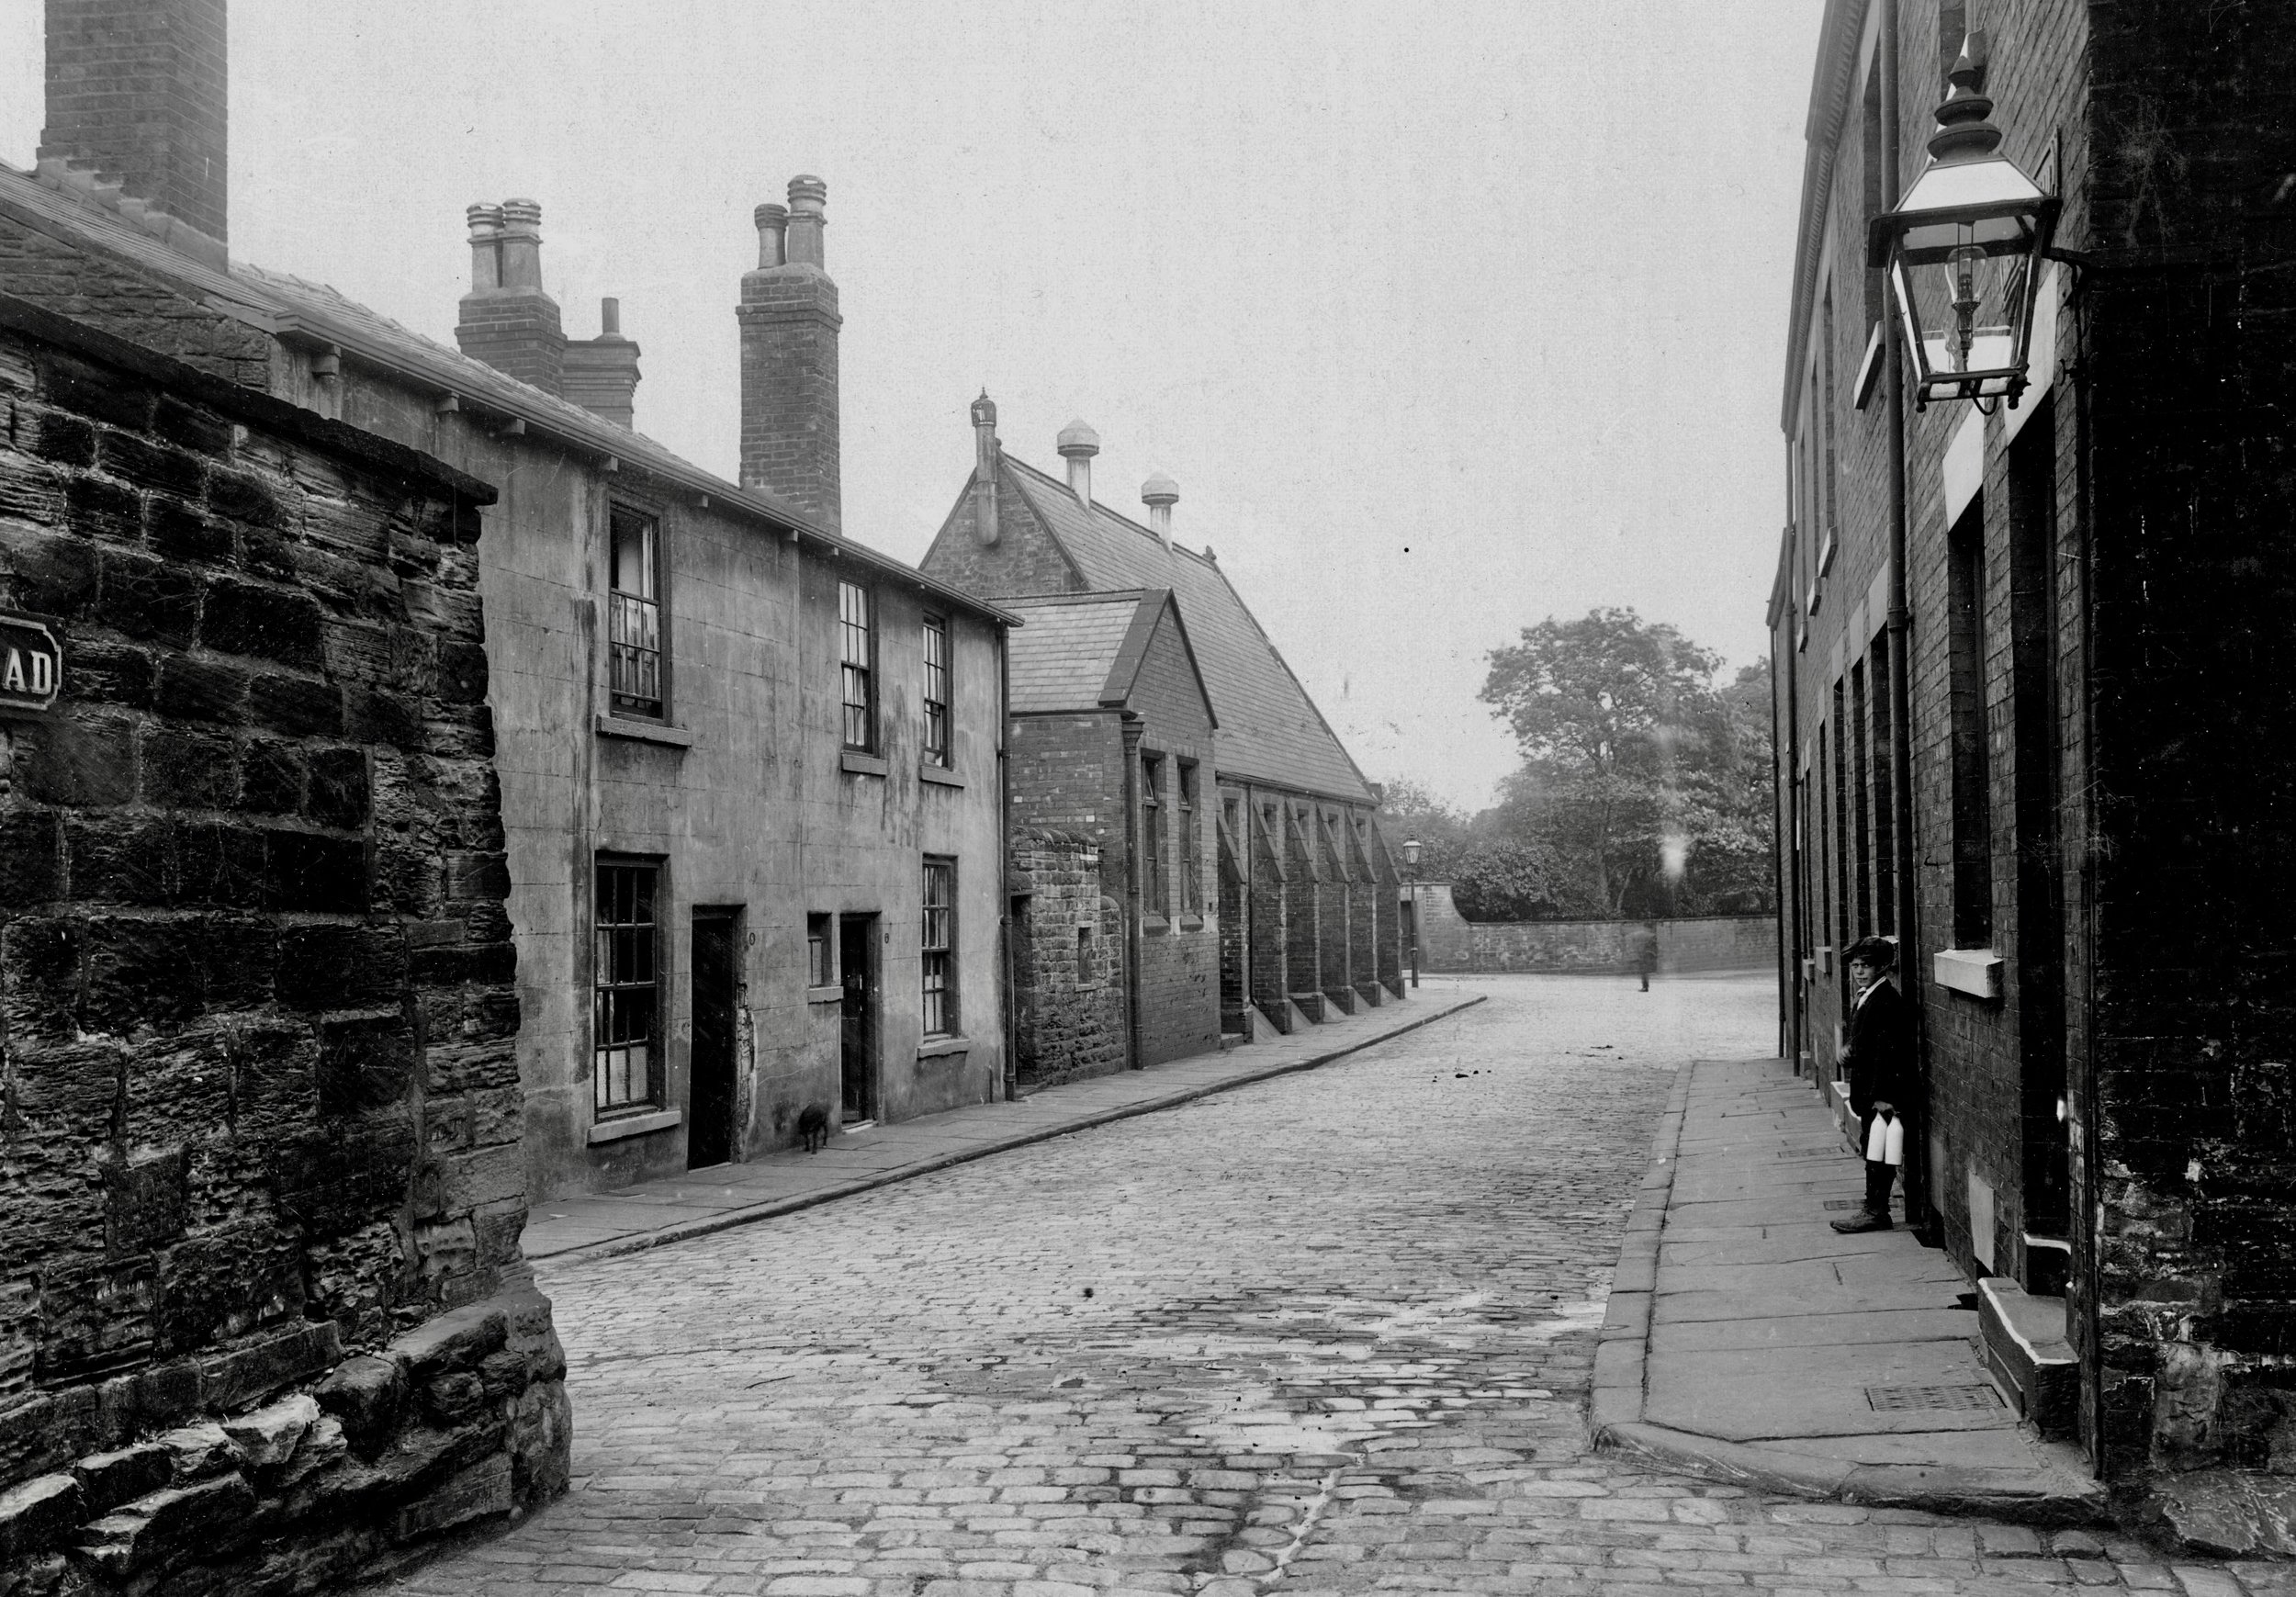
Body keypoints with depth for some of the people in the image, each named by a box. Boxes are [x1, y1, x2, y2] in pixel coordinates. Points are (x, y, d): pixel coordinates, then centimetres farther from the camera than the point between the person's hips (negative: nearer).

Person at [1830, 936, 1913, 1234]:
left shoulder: (1887, 1001, -18)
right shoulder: (1864, 997, 14)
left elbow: (1887, 1051, -21)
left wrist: (1882, 1095, -22)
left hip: (1882, 1095, -10)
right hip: (1867, 1091, 10)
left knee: (1877, 1152, -5)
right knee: (1870, 1150, 14)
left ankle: (1876, 1212, 0)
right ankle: (1874, 1208, 21)